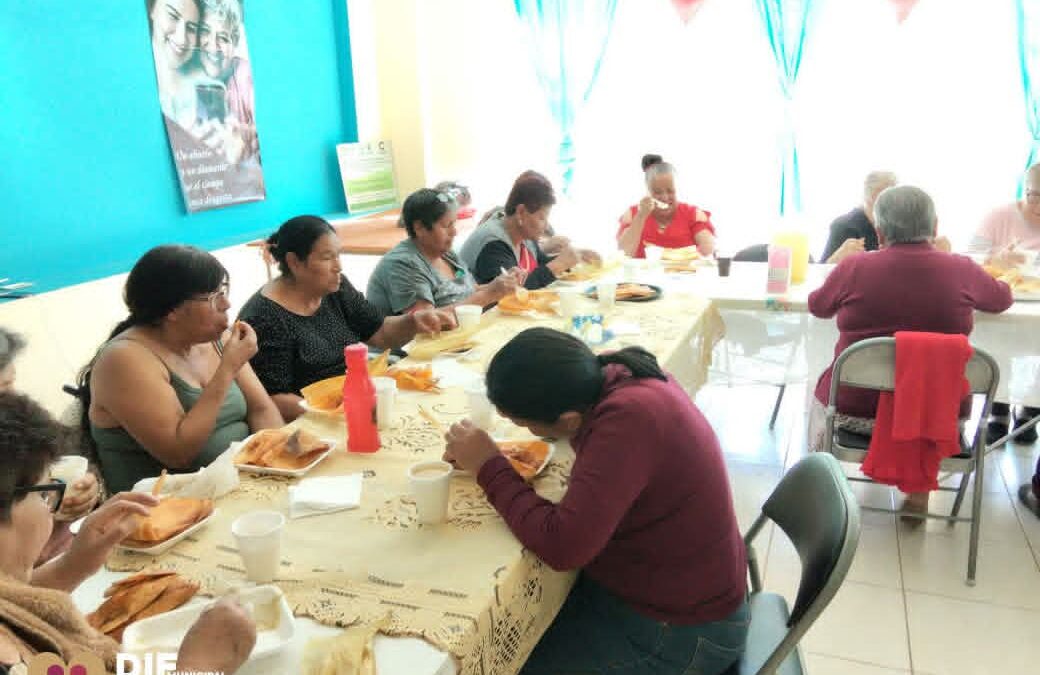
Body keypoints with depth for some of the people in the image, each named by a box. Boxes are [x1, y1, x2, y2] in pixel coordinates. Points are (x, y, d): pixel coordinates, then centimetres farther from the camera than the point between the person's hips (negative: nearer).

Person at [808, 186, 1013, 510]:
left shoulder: (853, 267, -14)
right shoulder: (961, 270, -8)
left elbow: (817, 306, 7)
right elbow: (1002, 298, 15)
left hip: (855, 409, -1)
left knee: (822, 388, 32)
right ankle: (919, 491, 36)